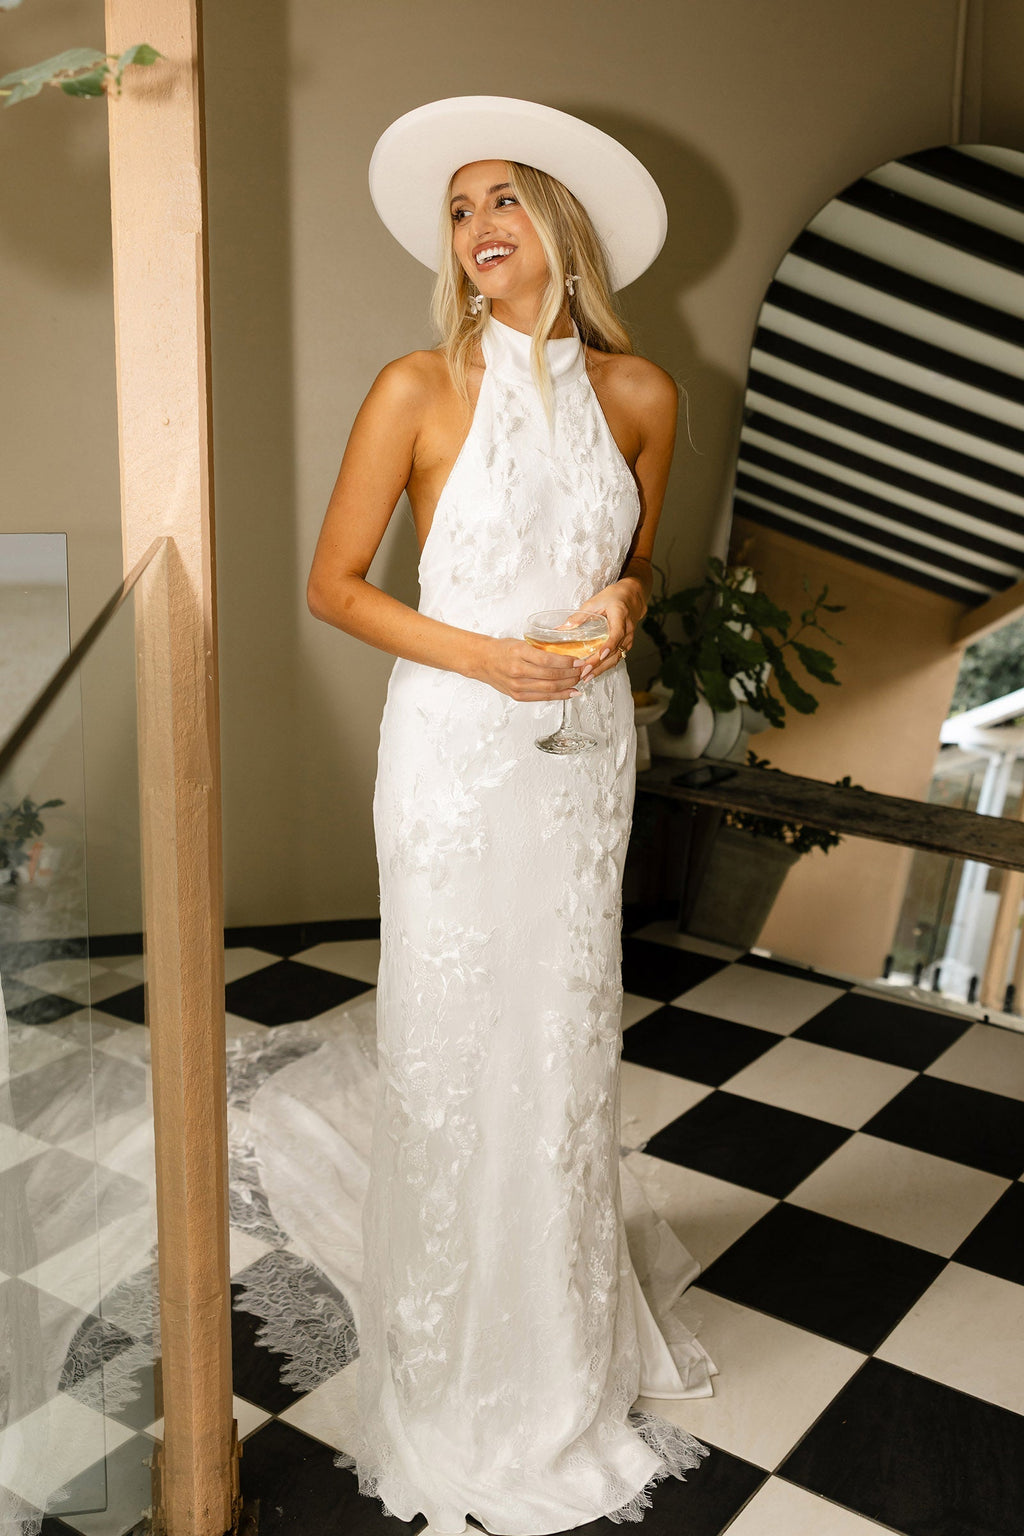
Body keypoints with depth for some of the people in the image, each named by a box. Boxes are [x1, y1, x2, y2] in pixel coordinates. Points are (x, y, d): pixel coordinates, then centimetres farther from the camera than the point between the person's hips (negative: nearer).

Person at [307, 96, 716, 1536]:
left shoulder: (639, 394, 3)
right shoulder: (419, 391, -7)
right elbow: (332, 581, -4)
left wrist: (628, 599, -6)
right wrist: (481, 655, -15)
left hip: (588, 746, 3)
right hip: (456, 750, -3)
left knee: (569, 1038, 14)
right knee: (452, 1048, 5)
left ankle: (568, 1334, 37)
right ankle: (454, 1357, 29)